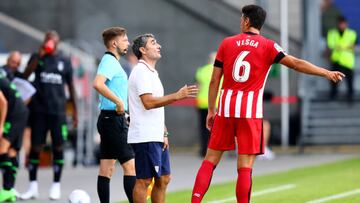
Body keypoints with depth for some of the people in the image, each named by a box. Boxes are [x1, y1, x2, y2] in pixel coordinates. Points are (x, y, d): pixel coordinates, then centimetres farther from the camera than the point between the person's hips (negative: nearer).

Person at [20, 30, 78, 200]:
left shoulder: (65, 61, 9)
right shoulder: (37, 57, 7)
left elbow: (71, 86, 13)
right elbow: (25, 75, -10)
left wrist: (75, 111, 10)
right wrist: (39, 55, -17)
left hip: (57, 110, 0)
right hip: (38, 109, 0)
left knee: (58, 146, -1)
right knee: (35, 146, 1)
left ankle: (56, 186, 8)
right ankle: (33, 186, 8)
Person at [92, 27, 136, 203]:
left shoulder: (113, 62, 18)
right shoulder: (109, 61, -13)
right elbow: (98, 84, -31)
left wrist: (123, 115, 24)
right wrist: (119, 102, -27)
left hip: (112, 120, 10)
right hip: (113, 120, -10)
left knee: (106, 168, 8)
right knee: (130, 165, -10)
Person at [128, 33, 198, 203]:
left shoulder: (152, 72, 21)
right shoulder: (141, 71, -11)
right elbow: (148, 102, -22)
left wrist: (164, 134, 16)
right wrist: (177, 96, -24)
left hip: (156, 137, 10)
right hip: (145, 138, -10)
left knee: (163, 179, 11)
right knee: (144, 181, -7)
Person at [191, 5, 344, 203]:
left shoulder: (226, 43, 6)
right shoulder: (267, 46, 0)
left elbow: (214, 80, 6)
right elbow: (296, 63, -9)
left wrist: (211, 110, 12)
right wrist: (326, 73, -5)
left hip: (226, 108, 2)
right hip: (250, 111, -2)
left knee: (210, 160, 9)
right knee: (245, 167, -1)